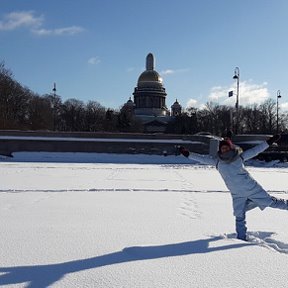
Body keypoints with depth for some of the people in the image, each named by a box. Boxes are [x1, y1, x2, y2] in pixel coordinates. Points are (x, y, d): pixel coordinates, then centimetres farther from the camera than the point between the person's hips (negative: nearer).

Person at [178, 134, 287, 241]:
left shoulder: (239, 156, -7)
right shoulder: (217, 161, -5)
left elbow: (255, 150, -5)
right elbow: (202, 158, -5)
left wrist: (269, 142, -7)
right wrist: (188, 154, -9)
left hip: (252, 187, -1)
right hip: (237, 195, 2)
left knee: (270, 202, 9)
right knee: (239, 217, 10)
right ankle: (241, 238, 24)